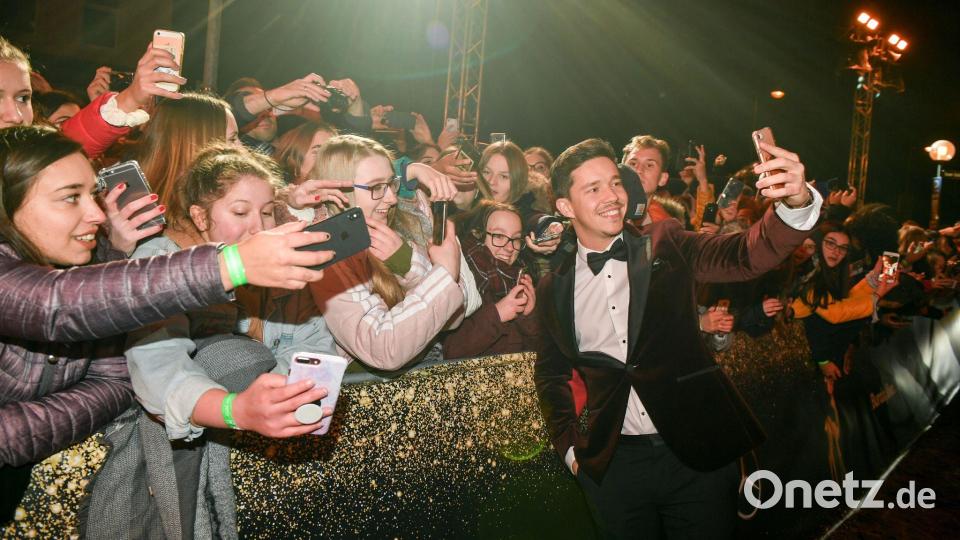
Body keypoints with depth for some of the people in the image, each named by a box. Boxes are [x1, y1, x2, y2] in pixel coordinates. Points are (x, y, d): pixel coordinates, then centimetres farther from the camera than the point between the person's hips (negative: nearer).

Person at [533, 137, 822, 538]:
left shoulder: (664, 244, -1)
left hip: (699, 451, -1)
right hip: (614, 465, 1)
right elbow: (551, 372, 14)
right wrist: (570, 447, 7)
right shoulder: (554, 288, 3)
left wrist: (796, 204, -33)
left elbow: (745, 256, -15)